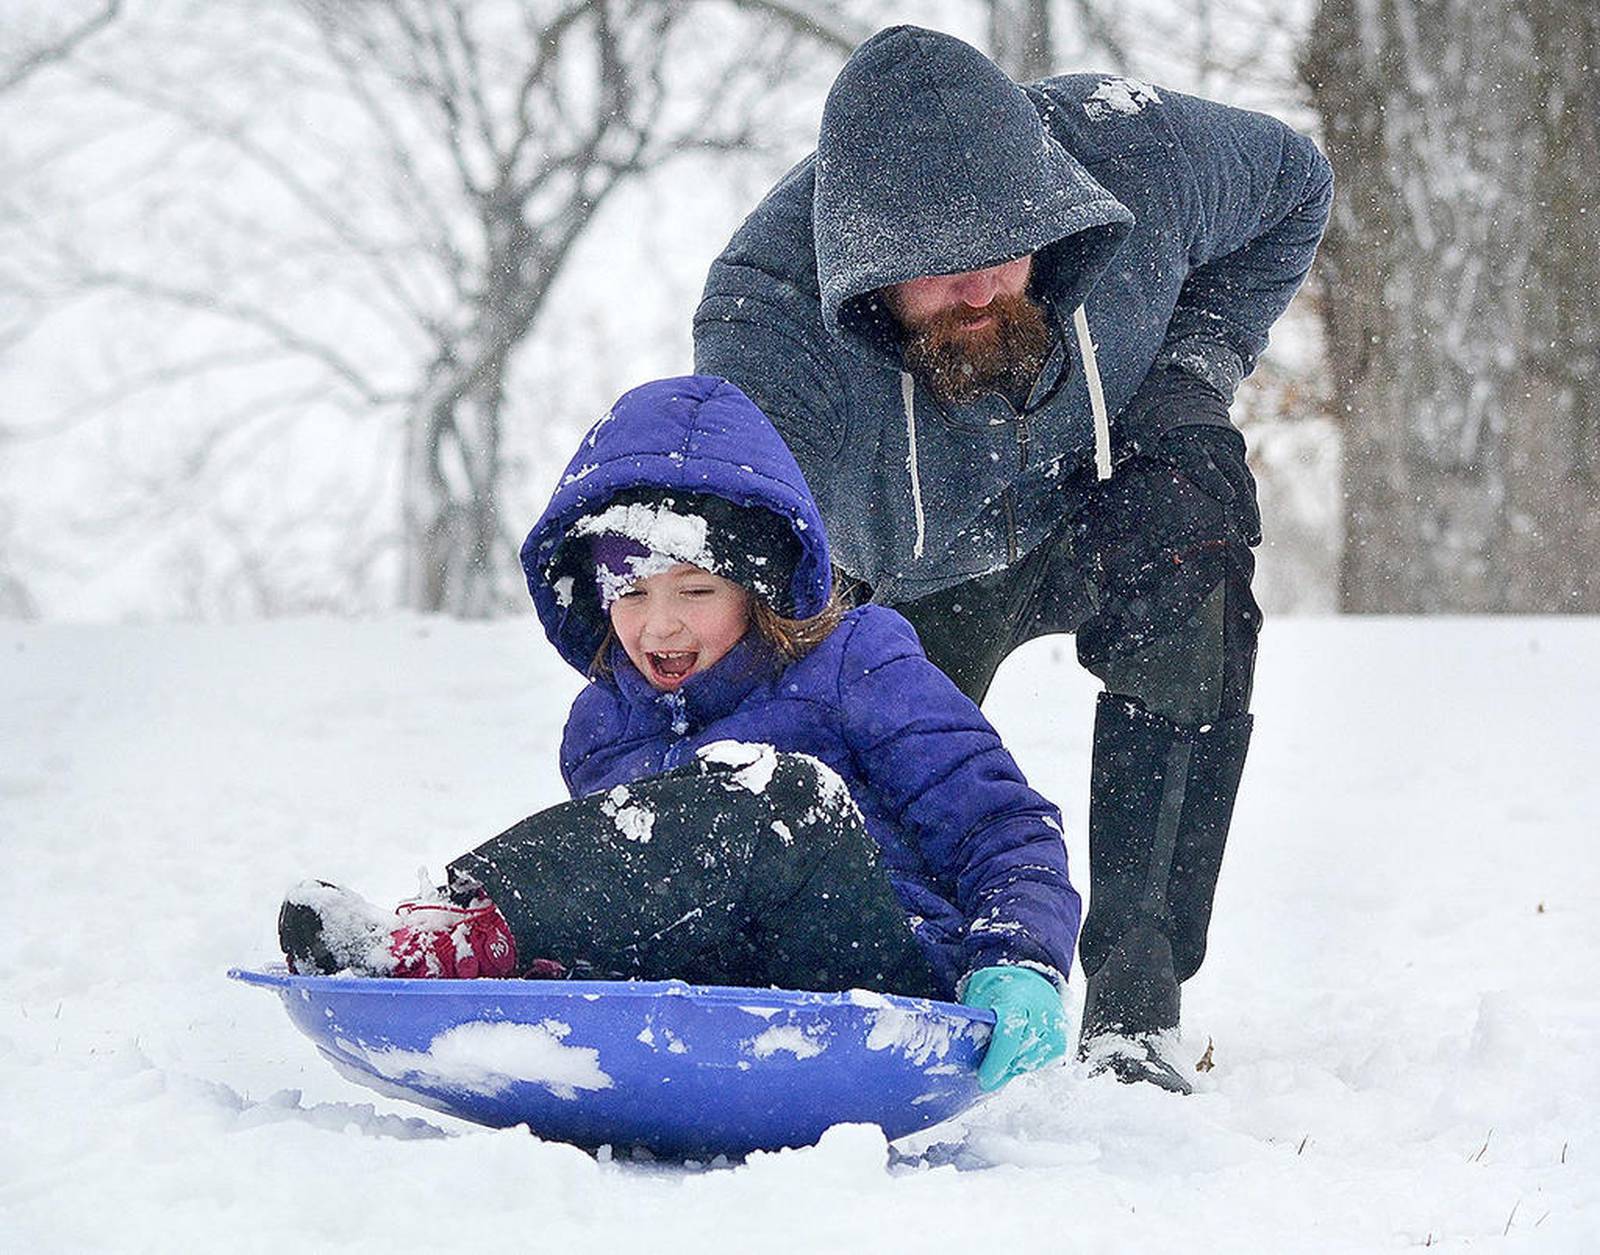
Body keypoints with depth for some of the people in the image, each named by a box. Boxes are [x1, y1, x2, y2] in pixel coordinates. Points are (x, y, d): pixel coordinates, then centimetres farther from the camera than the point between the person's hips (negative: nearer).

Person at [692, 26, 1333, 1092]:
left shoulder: (1136, 153, -32)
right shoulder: (766, 326, -39)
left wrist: (1199, 357, -17)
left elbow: (1295, 181, -5)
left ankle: (1134, 1001, -29)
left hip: (1119, 481, 0)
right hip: (921, 575, 0)